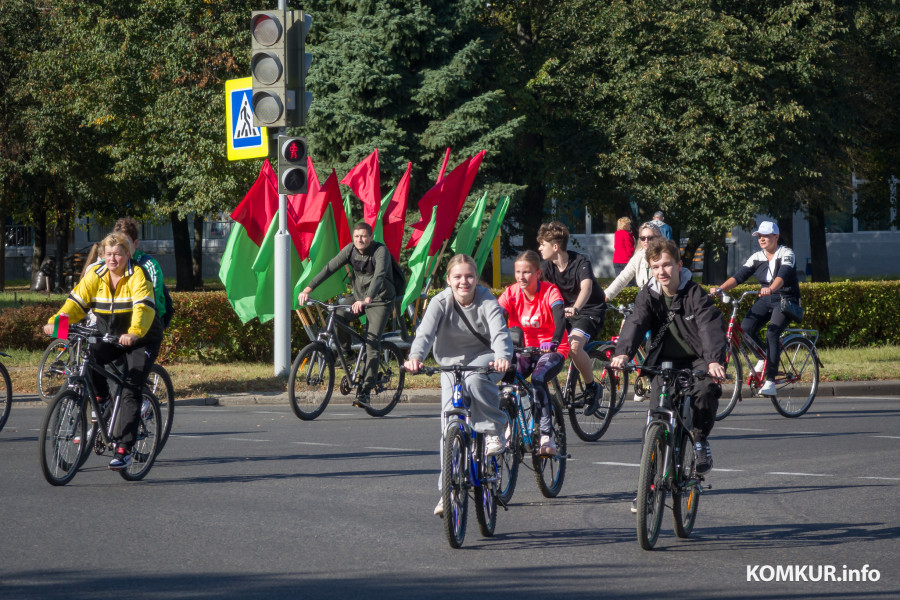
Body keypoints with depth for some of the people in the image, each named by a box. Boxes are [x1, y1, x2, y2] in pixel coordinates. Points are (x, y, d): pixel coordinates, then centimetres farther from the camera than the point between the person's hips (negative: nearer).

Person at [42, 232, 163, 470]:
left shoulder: (137, 276, -17)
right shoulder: (96, 275, -3)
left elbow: (144, 308, -31)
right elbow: (76, 301, -10)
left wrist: (133, 333, -50)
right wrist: (55, 321, -29)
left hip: (142, 339, -5)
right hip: (108, 336, 5)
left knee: (131, 389, -17)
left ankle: (123, 449, -19)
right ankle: (100, 400, 1)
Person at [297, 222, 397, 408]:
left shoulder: (380, 251, -22)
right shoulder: (350, 249, -7)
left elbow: (379, 276, -37)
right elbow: (330, 268, -13)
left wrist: (366, 300, -53)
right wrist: (308, 289, -24)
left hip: (379, 301, -5)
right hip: (358, 296, 5)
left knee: (372, 344, -15)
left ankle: (365, 392, -15)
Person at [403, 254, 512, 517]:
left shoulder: (487, 301, -17)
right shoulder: (440, 303, -14)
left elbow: (500, 333, -32)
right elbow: (425, 332, -29)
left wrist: (503, 357, -54)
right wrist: (415, 357, -50)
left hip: (483, 358, -2)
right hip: (451, 362, 2)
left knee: (474, 378, -39)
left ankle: (493, 431, -18)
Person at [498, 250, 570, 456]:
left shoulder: (550, 291, -15)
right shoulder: (511, 293, -6)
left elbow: (560, 318, -31)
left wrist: (554, 342, -50)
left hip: (551, 350, -3)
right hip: (524, 350, 3)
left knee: (539, 379, -33)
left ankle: (546, 435, -30)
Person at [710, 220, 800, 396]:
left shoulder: (786, 254, -9)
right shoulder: (757, 257, 6)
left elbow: (783, 275, -28)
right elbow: (739, 276, -3)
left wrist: (771, 289, -48)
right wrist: (720, 288, -19)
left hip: (785, 299, -5)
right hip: (765, 301, 5)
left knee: (772, 332, -28)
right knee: (746, 327, -20)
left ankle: (770, 381, -29)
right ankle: (764, 356, 10)